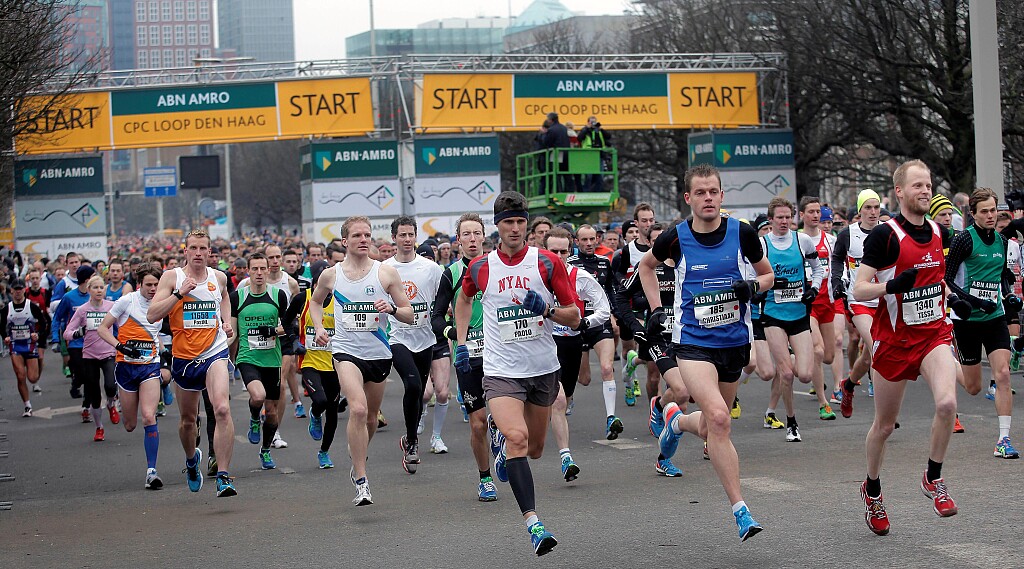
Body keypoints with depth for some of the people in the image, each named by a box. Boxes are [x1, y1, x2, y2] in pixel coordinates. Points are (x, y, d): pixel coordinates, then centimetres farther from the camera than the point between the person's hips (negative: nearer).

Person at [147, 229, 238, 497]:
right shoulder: (171, 277, -4)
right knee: (187, 419, 17)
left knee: (222, 409, -23)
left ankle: (224, 476, -23)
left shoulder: (219, 277, 5)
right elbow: (152, 315, -14)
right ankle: (191, 459, 48)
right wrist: (180, 293, -22)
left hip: (214, 352, 0)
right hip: (183, 357, 0)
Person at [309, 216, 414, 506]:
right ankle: (361, 482, -20)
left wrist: (391, 309, -19)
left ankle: (358, 461, 45)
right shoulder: (331, 275, 2)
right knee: (358, 409, -23)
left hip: (379, 352, 2)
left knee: (371, 416, 15)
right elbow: (315, 301, 24)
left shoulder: (386, 273, -1)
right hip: (346, 350, -2)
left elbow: (409, 315, 2)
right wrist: (319, 327, 7)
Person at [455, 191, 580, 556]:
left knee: (534, 450, 14)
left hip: (544, 368, 2)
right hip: (501, 371, -2)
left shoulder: (548, 262, -5)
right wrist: (461, 342, 15)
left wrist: (548, 310, -21)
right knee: (517, 438, -24)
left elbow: (575, 317, -2)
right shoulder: (480, 268, -1)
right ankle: (533, 523, -25)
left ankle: (502, 437, 50)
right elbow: (464, 299, 22)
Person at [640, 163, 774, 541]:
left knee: (713, 426, 16)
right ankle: (740, 510, -18)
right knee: (719, 419, -23)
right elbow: (646, 266, 16)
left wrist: (754, 286, -11)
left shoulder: (742, 233, -4)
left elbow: (768, 274, 11)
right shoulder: (675, 238, -6)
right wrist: (656, 308, 7)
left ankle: (675, 419, 52)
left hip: (734, 340, 3)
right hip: (692, 341, -3)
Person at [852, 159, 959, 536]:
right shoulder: (885, 235, -13)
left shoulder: (938, 232, 6)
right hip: (894, 338, -4)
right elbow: (859, 290, -15)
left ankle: (933, 479, -1)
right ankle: (872, 490, 33)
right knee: (884, 424, 8)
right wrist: (892, 285, -32)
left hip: (934, 333, 4)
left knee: (947, 402, -22)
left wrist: (952, 298, 11)